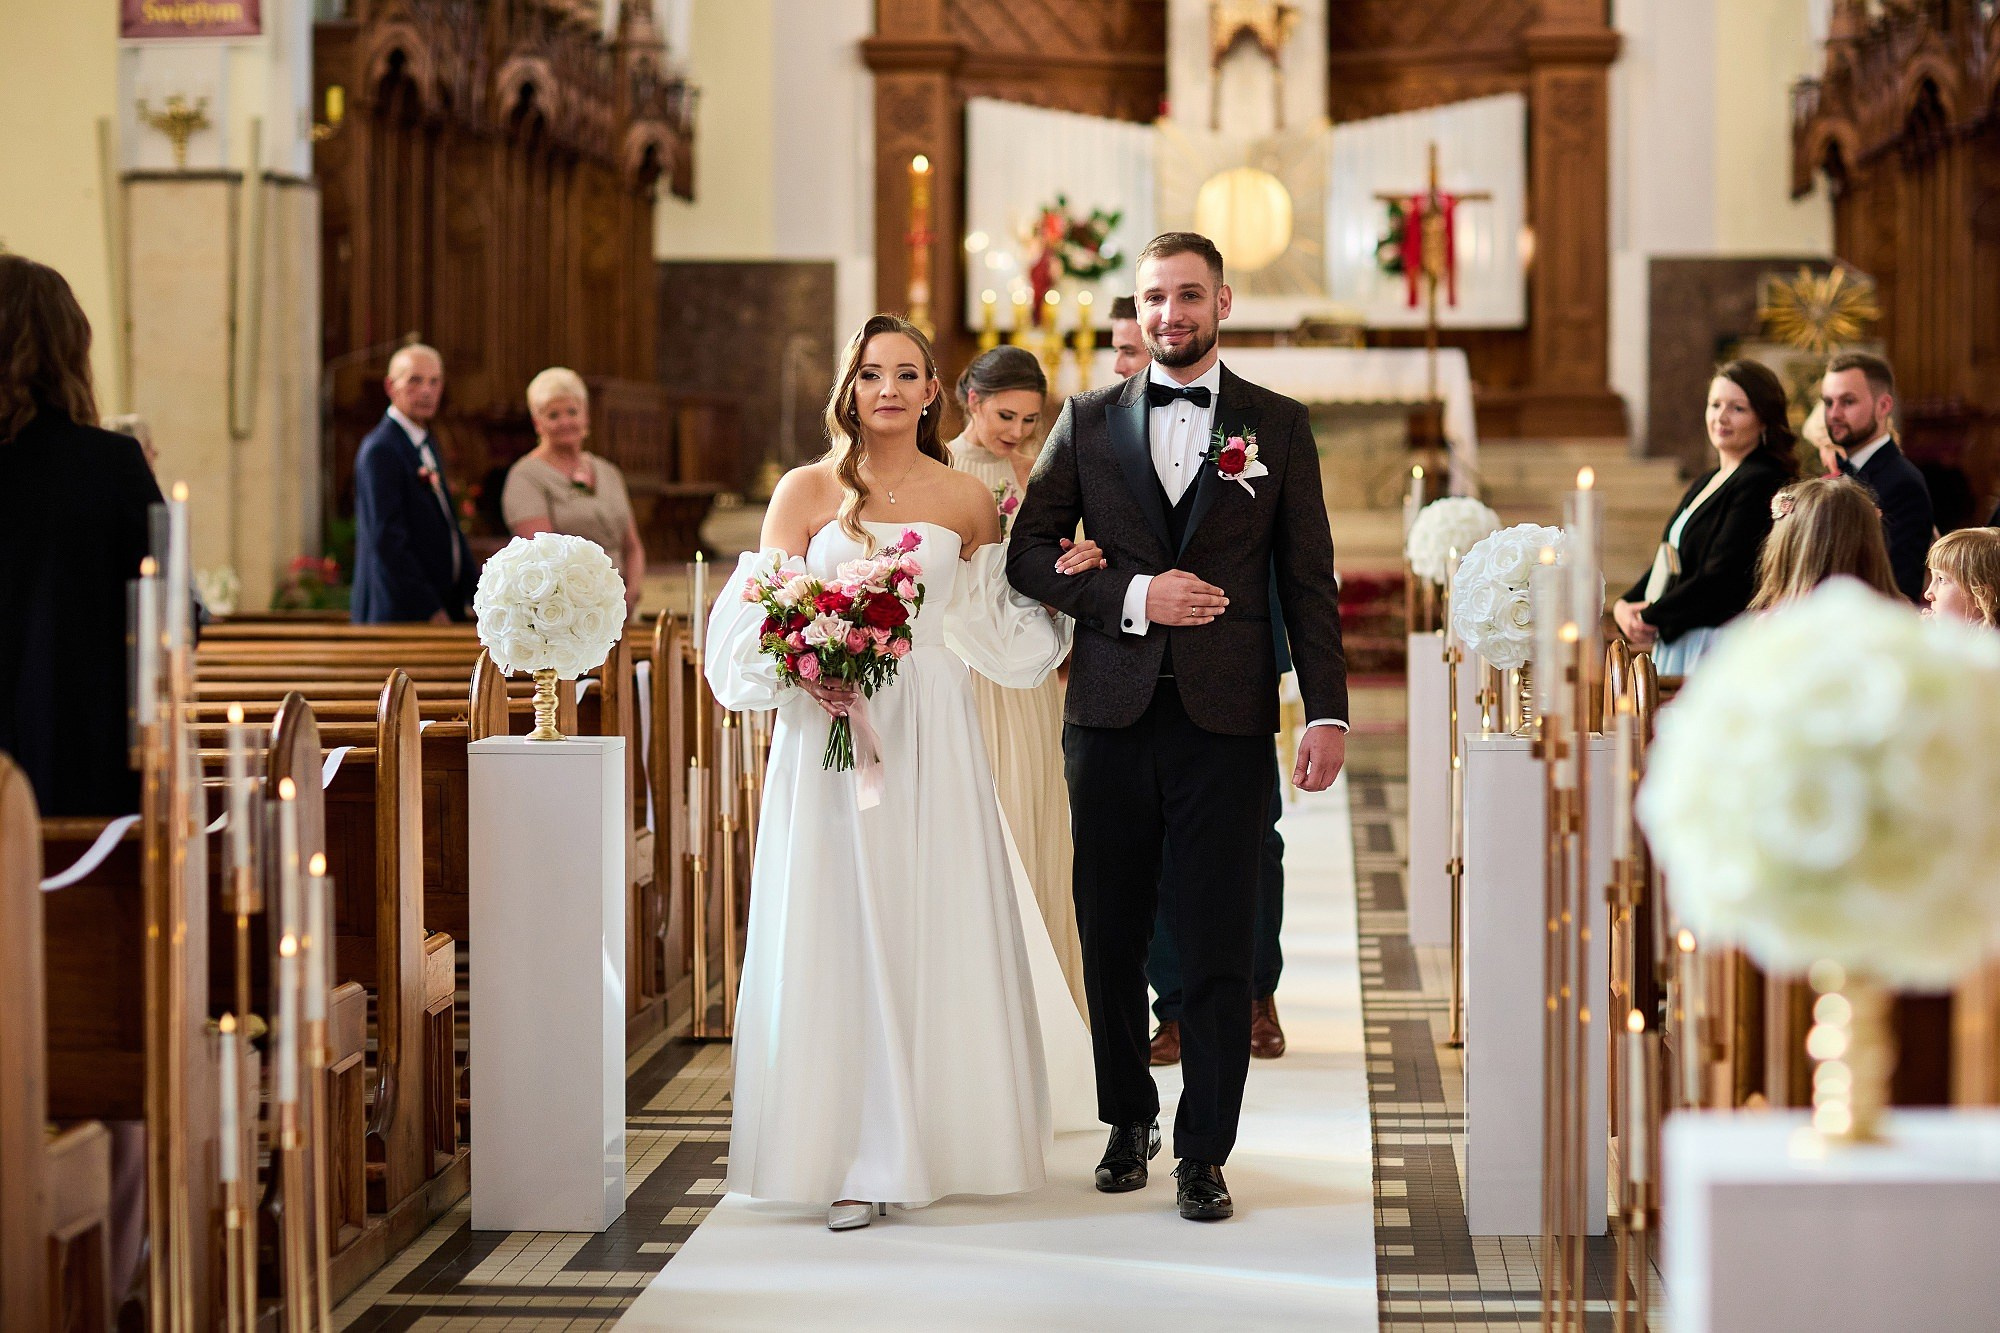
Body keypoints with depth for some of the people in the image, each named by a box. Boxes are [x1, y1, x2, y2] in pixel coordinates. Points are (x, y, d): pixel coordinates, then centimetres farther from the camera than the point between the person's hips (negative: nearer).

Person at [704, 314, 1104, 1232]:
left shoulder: (966, 500, 7)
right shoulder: (807, 491, 3)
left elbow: (994, 629, 13)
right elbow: (754, 620, 1)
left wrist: (1058, 582, -1)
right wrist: (804, 667, -16)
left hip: (931, 740, 1)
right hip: (825, 729, -1)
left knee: (935, 932, 3)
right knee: (836, 937, -2)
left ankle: (934, 1137, 16)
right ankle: (853, 1157, 5)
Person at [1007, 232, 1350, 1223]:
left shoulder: (1278, 426, 8)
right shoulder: (1088, 422, 10)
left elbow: (1309, 580, 6)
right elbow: (1029, 552, 6)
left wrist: (1328, 712, -2)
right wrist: (1134, 596, -8)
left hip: (1226, 721, -1)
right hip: (1112, 716, 2)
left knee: (1218, 946, -1)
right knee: (1110, 934, 8)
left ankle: (1204, 1152, 8)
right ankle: (1128, 1121, 25)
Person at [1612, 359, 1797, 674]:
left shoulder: (1762, 485, -12)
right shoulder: (1704, 483, 17)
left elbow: (1720, 580, -18)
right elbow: (1667, 563, 17)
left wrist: (1650, 619, -10)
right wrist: (1623, 606, -2)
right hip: (1676, 646, 9)